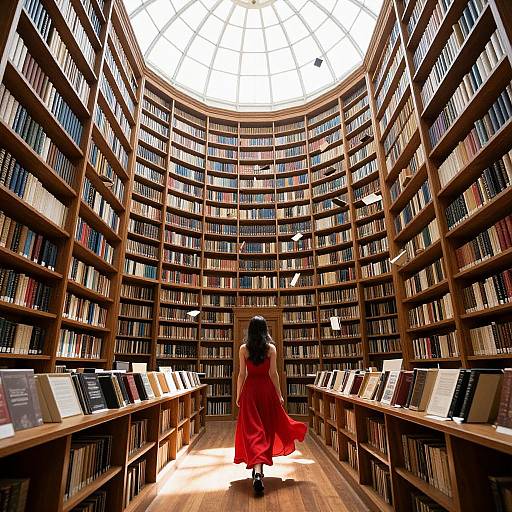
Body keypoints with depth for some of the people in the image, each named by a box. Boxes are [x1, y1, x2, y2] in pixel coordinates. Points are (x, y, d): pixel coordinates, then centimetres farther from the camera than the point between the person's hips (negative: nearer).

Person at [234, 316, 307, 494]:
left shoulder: (244, 348, -3)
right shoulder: (271, 348, -4)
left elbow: (242, 374, -1)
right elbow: (274, 374, -3)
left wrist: (238, 395, 9)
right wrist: (279, 394, 7)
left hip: (250, 389, -1)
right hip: (267, 389, 1)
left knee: (252, 429, 3)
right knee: (266, 427, 18)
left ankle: (257, 472, -8)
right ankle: (261, 465, 34)